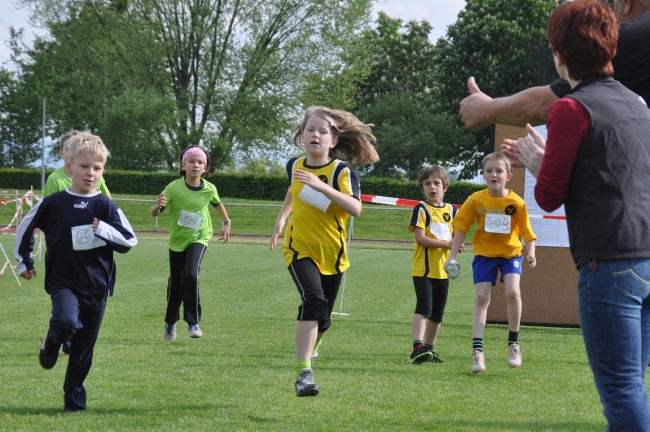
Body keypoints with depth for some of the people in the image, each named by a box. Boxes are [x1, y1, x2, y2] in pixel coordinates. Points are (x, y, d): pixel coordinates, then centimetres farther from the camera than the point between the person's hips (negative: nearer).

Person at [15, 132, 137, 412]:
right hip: (63, 281, -2)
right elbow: (25, 228, 13)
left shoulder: (105, 207, -1)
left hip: (96, 285, 2)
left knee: (84, 349, 7)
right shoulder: (53, 204, -3)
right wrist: (24, 261, 14)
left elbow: (129, 241, -2)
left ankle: (74, 400, 22)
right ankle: (51, 345, 4)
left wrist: (103, 230, -16)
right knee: (66, 322, -30)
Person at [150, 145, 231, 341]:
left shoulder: (209, 189, -11)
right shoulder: (174, 188, -19)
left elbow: (217, 204, 12)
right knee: (175, 283, 9)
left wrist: (226, 223, 18)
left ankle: (193, 322, -11)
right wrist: (158, 206, -44)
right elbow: (154, 213, -22)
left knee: (191, 275, -23)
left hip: (199, 238, 0)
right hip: (177, 239, 0)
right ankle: (170, 323, 32)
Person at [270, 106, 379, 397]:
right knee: (313, 299, -26)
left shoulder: (342, 171, -15)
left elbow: (355, 208, -31)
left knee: (323, 317, 11)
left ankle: (309, 348, 47)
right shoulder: (295, 165, -1)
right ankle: (303, 372, -29)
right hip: (300, 248, 0)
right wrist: (281, 218, 22)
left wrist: (322, 186, -38)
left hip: (332, 253, 0)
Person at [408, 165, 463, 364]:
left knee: (437, 313, 11)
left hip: (442, 270, 6)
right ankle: (418, 347, -25)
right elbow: (420, 238, -16)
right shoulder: (421, 209, -7)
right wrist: (446, 244, -21)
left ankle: (429, 348, 23)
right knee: (424, 307, -18)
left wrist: (456, 248, -7)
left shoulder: (452, 210, 10)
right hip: (423, 268, -6)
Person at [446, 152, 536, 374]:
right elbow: (461, 228, -4)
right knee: (481, 297, -7)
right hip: (484, 253, 1)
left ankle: (513, 342, -1)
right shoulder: (476, 200, -9)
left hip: (511, 253, -1)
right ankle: (477, 350, -5)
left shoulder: (516, 202, -12)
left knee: (512, 291, -20)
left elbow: (527, 232, -6)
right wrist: (452, 256, -9)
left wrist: (530, 254, -21)